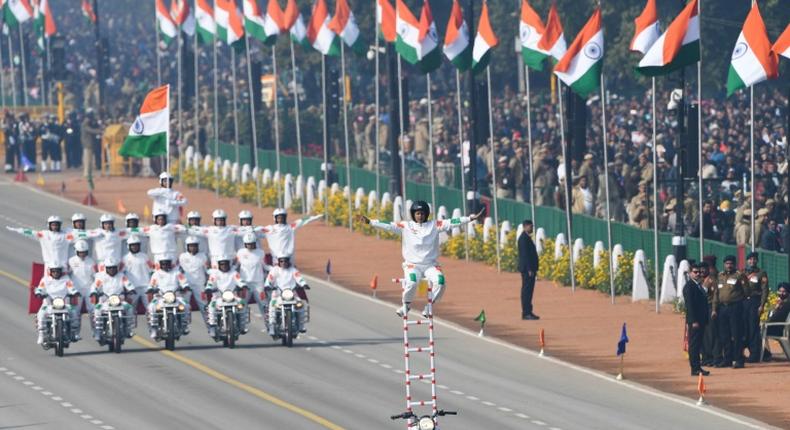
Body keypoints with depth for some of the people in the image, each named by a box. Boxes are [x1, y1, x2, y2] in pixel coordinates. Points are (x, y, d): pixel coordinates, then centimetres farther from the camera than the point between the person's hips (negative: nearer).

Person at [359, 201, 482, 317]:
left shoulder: (434, 226, 6)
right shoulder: (406, 226, 4)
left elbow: (451, 223, 0)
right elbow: (388, 226, -2)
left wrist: (470, 219, -9)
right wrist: (370, 222, -13)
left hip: (431, 265, 1)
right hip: (412, 264, -1)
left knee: (439, 281, -26)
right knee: (411, 282, -31)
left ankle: (429, 307, -5)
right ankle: (406, 306, -4)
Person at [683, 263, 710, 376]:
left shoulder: (699, 286, 18)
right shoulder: (689, 286, -10)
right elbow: (689, 305, -17)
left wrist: (705, 319, 16)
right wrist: (694, 321, -21)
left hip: (701, 320, 9)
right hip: (694, 321, -9)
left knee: (697, 345, 11)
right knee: (694, 345, -7)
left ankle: (697, 368, 14)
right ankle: (695, 368, -7)